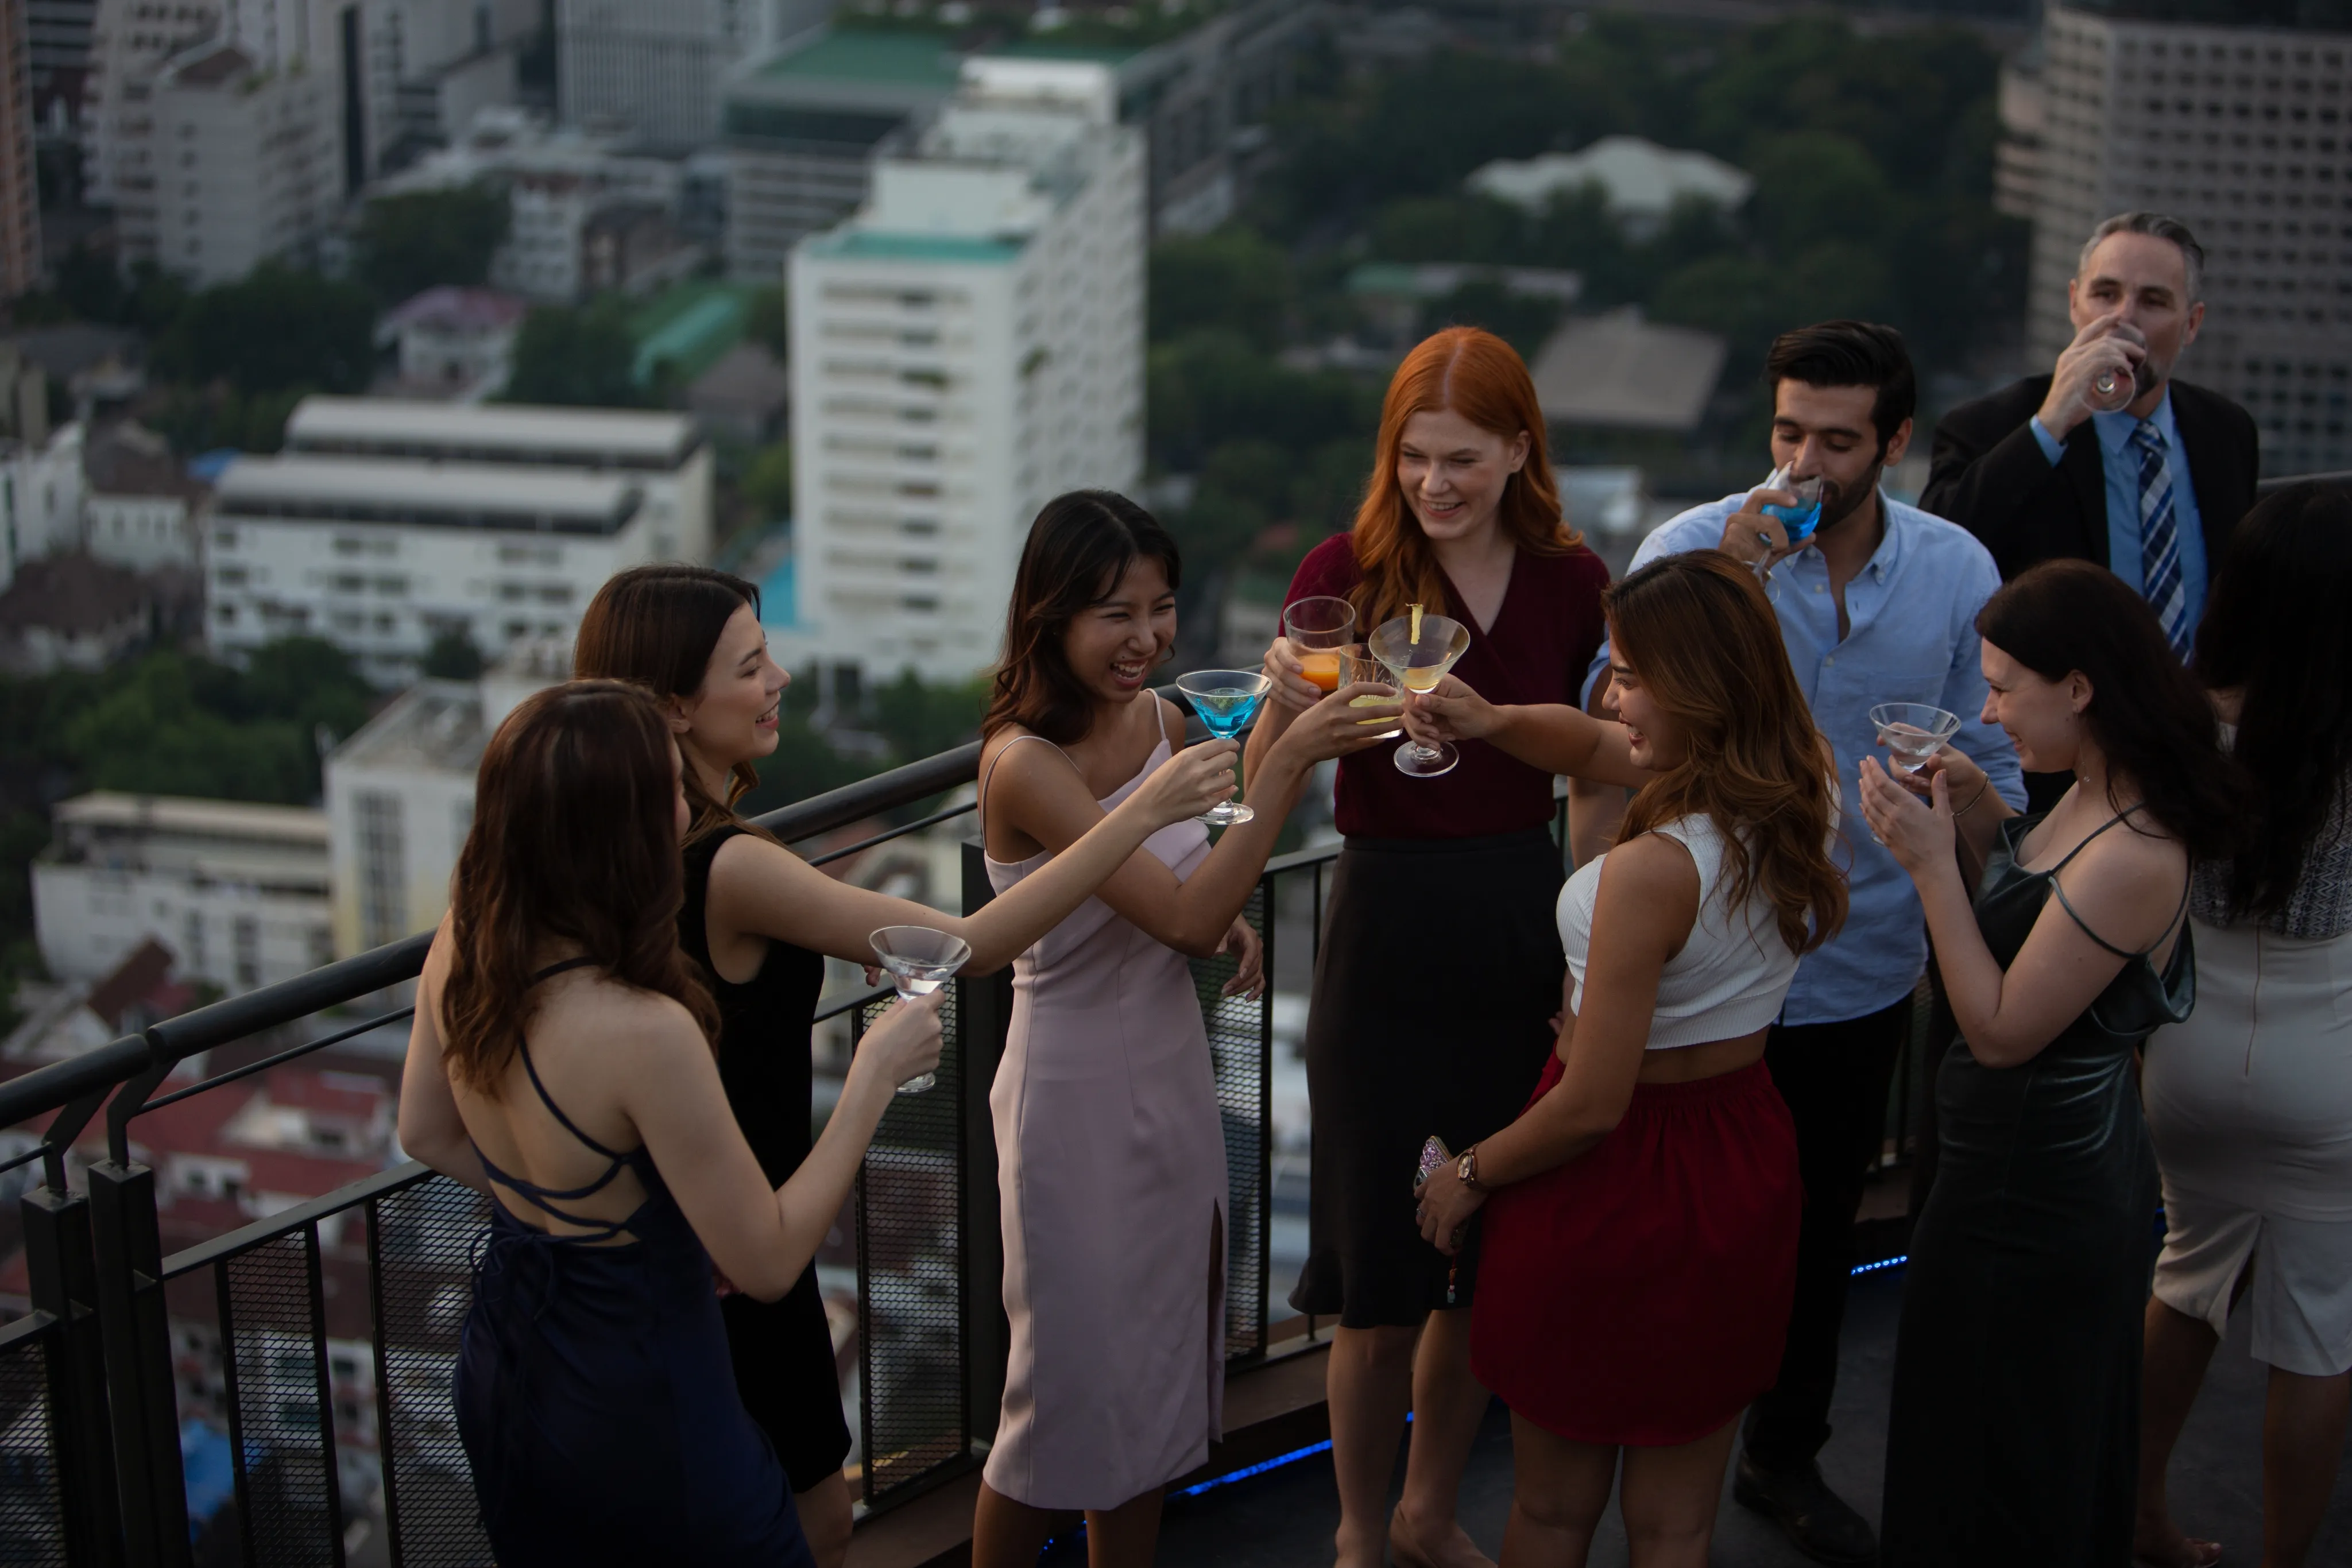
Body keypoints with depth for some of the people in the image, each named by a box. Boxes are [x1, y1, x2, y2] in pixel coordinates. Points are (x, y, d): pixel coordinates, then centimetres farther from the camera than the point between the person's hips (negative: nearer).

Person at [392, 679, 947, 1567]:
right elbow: (768, 1264, -22)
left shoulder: (459, 951, -11)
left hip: (499, 1376, 8)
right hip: (638, 1411, -7)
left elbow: (426, 1135, 8)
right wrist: (875, 1074, -16)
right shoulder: (645, 1034, -33)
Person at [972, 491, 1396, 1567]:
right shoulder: (1024, 763, -23)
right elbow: (1183, 915, -29)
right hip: (1076, 1096, -7)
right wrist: (1288, 762, -32)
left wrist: (1225, 914, -3)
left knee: (1161, 1374, 17)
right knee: (1070, 1390, 5)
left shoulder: (1159, 720, 0)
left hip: (1175, 1075, 7)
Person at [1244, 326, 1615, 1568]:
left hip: (1524, 927, 4)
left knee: (1496, 1257, 14)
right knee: (1381, 1275, 3)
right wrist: (1287, 701, -32)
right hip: (1387, 921, -3)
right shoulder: (1347, 572, -10)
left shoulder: (1570, 581, 0)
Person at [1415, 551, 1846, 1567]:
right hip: (1745, 1168, 7)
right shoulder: (1805, 805, -7)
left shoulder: (1653, 869, -31)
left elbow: (1591, 1108, -24)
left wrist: (1468, 1177, -7)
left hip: (1622, 1182, -7)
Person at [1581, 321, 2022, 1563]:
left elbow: (1991, 762, 6)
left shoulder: (1957, 571, -4)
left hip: (1864, 967, 3)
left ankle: (1786, 1457, 38)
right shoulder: (1693, 546, -13)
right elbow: (1610, 720, -23)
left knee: (1821, 1225, 19)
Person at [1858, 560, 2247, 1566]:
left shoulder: (2133, 858, -30)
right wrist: (1982, 823, -1)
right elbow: (2031, 932, 13)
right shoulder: (2091, 803, 0)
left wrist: (1930, 862, -24)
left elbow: (2002, 1030, -26)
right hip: (2075, 1164, 10)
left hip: (2028, 1203, -10)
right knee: (2070, 1466, 27)